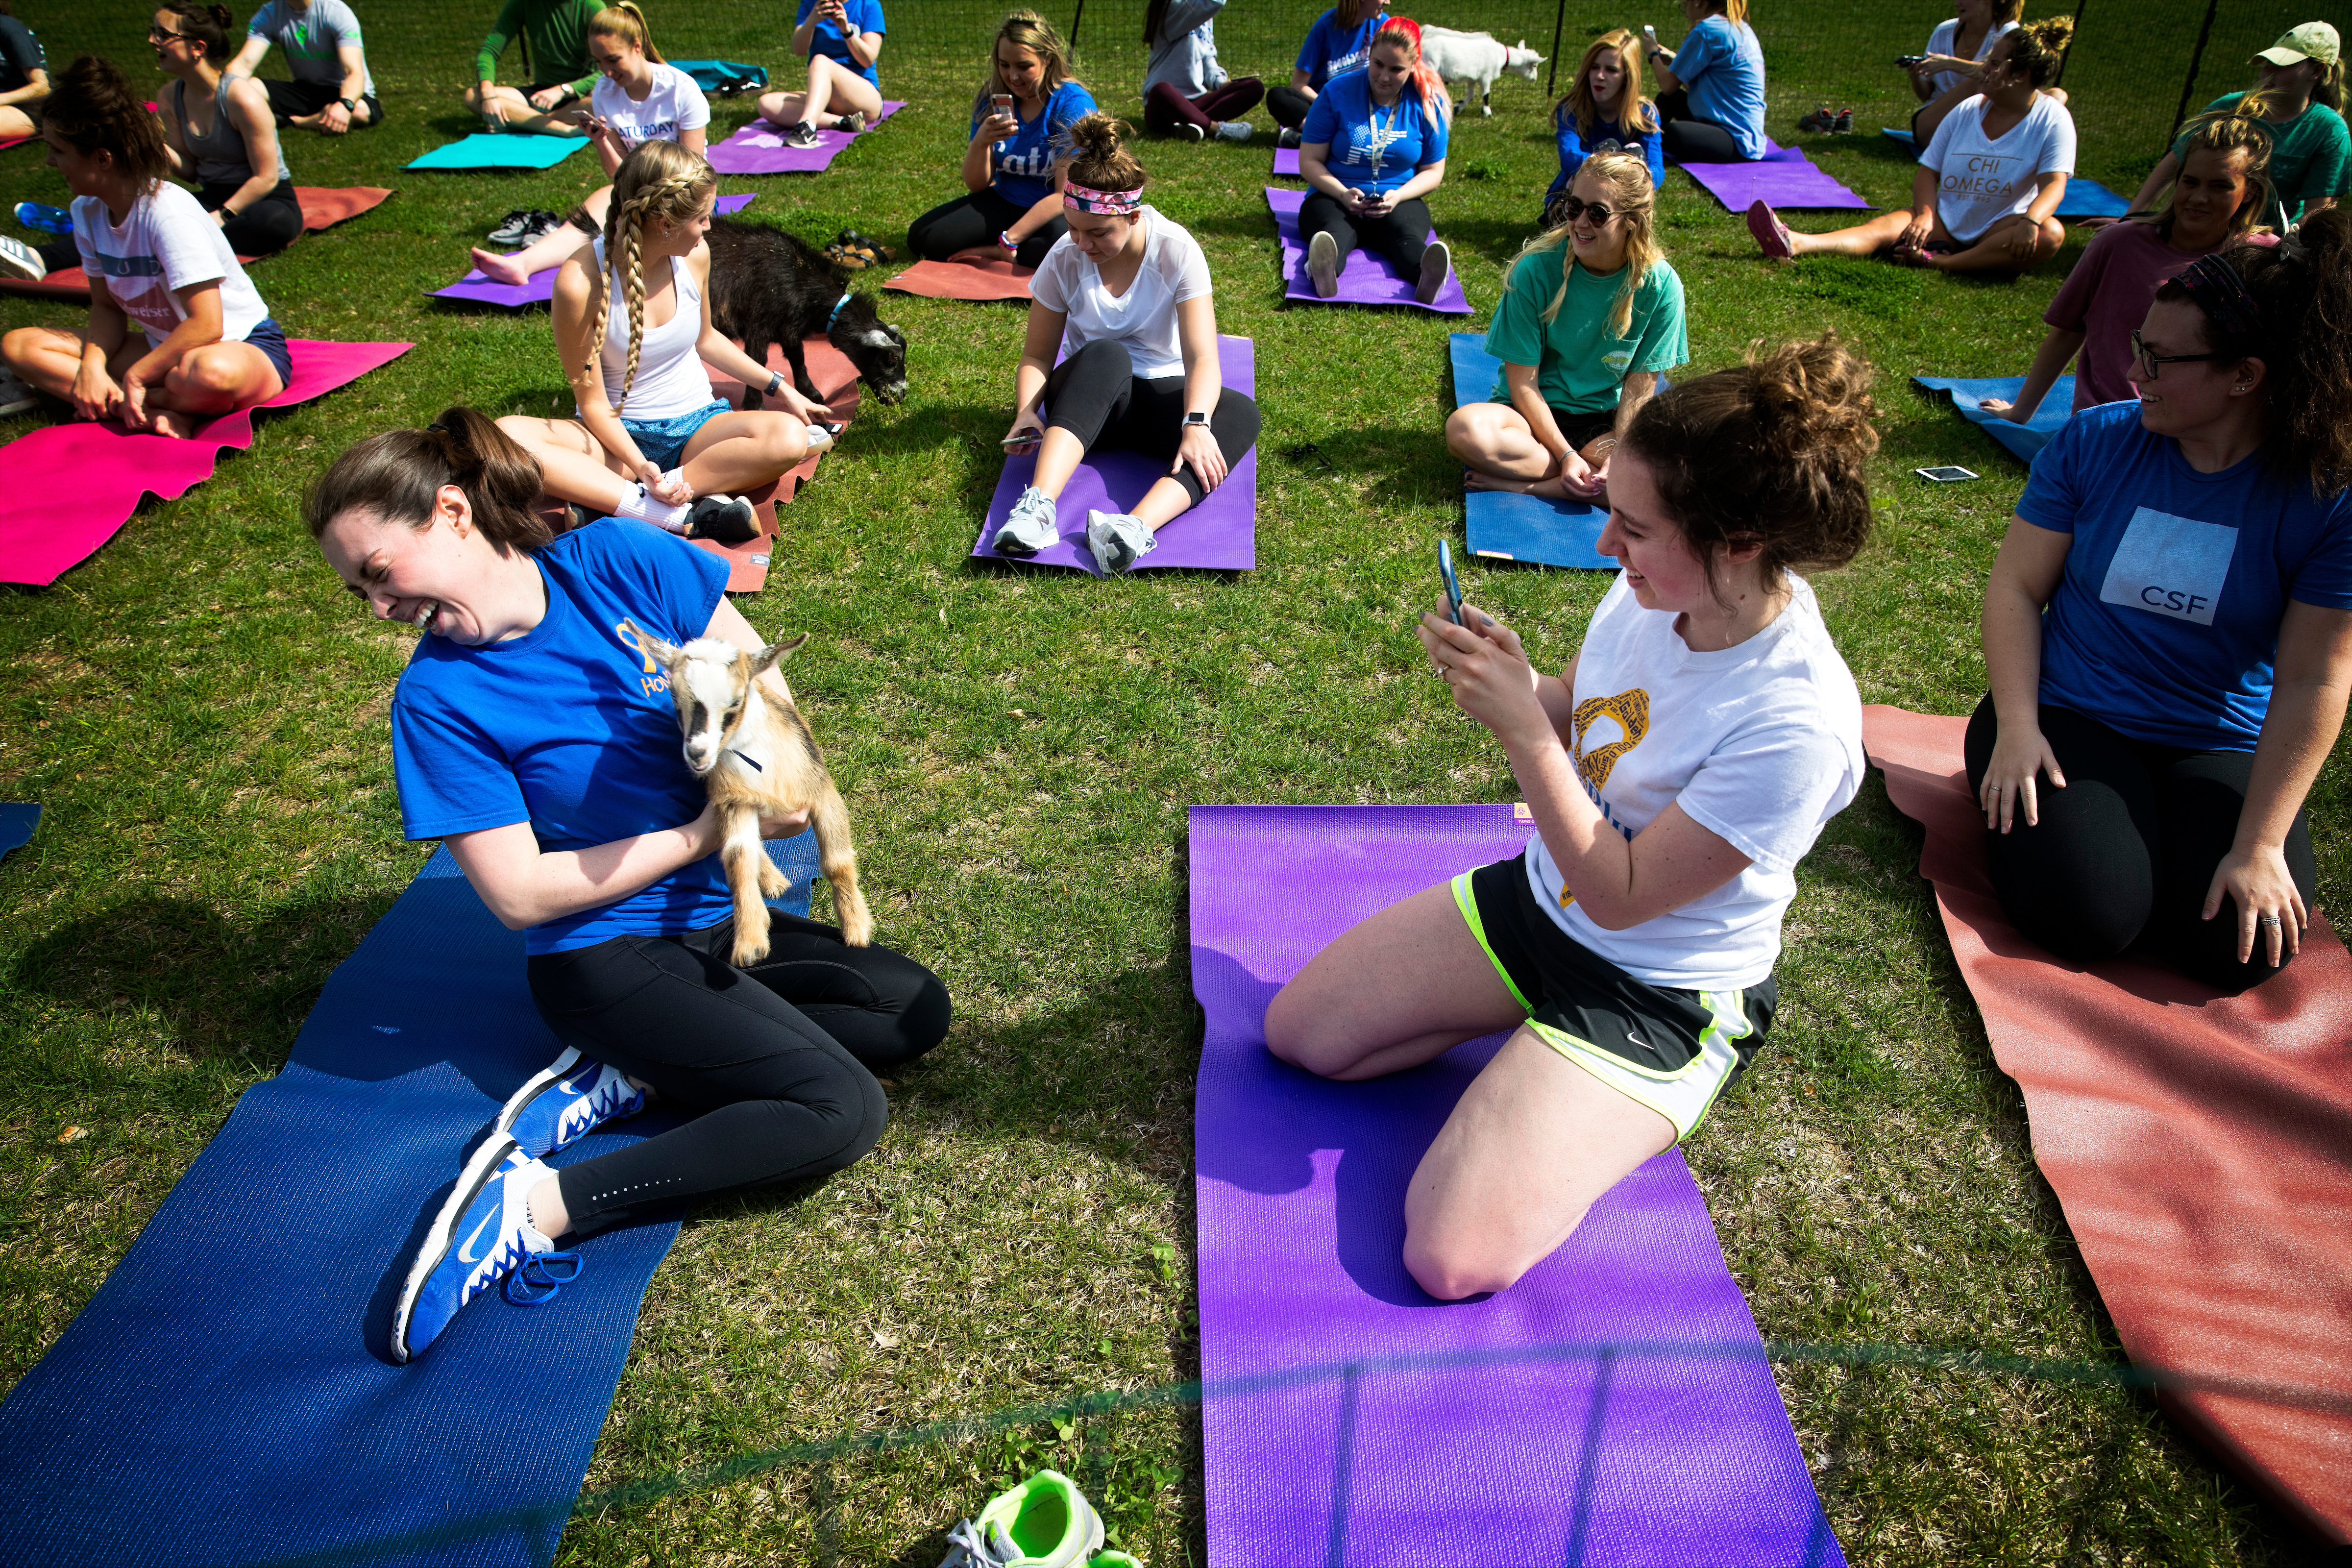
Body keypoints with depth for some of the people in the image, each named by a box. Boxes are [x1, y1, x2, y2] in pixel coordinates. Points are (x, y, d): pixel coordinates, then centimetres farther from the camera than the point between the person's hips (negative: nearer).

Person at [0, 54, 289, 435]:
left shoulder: (168, 213, -22)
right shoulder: (88, 213, 1)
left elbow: (206, 325, -26)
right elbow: (107, 306, 6)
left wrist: (134, 377, -19)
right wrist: (92, 364, -13)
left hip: (245, 347, -8)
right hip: (166, 347, 9)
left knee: (211, 372, -44)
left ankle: (117, 404, -14)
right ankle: (159, 413, -22)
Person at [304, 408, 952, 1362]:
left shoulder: (616, 560, -8)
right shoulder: (438, 697, -15)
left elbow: (759, 679, -1)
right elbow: (518, 893, -16)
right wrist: (702, 834, -18)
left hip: (715, 916, 6)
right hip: (605, 957, -6)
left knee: (917, 1013, 2)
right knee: (844, 1110, -20)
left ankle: (628, 1075, -4)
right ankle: (531, 1206, -17)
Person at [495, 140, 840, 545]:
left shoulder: (695, 256, -4)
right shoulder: (581, 281, -18)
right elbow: (593, 401, -12)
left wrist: (779, 387, 16)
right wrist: (641, 466, -28)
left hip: (697, 425, 3)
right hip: (621, 436, -3)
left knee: (788, 436, -30)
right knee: (505, 435, -32)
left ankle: (603, 497, -28)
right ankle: (674, 514, -43)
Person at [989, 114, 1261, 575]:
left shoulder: (1177, 251, -14)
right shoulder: (1065, 260, -9)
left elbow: (1201, 356, -22)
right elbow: (1037, 355, -3)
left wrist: (1196, 424, -40)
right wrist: (1026, 411, -24)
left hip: (1160, 396, 0)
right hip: (1085, 396, 0)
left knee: (1241, 413, -32)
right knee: (1105, 354, -36)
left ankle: (1137, 525, -58)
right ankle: (1038, 508, -55)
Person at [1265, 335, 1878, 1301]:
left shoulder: (1794, 723, -32)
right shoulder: (1657, 592, -11)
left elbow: (1619, 896, -25)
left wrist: (1521, 726, -30)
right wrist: (1497, 672, -15)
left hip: (1658, 994, -6)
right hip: (1538, 898, 7)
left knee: (1454, 1258, -18)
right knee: (1295, 1032, 5)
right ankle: (1536, 1037, 17)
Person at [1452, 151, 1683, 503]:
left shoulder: (1660, 285, -9)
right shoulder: (1535, 269, -13)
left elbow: (1640, 384, -6)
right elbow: (1522, 381, -13)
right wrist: (1566, 455, -22)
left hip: (1606, 421, 1)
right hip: (1533, 414, -1)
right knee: (1464, 428, -34)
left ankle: (1520, 483, -22)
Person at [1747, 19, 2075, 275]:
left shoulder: (2052, 119, -5)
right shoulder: (1966, 112, 6)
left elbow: (2054, 185, -15)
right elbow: (1928, 171, 2)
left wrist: (2030, 221, -37)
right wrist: (1925, 215, -19)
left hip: (1998, 230, -2)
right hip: (1947, 221, 2)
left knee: (2051, 234, -34)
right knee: (1886, 226, -24)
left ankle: (1940, 262, -42)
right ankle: (1793, 243, -50)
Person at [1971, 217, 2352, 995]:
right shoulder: (2096, 440, -7)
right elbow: (2016, 587, -3)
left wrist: (2259, 847, -13)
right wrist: (2016, 727, -15)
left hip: (2220, 749, 1)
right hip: (2068, 718, 0)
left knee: (2239, 949, -18)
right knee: (2086, 917, -23)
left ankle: (2150, 829, 12)